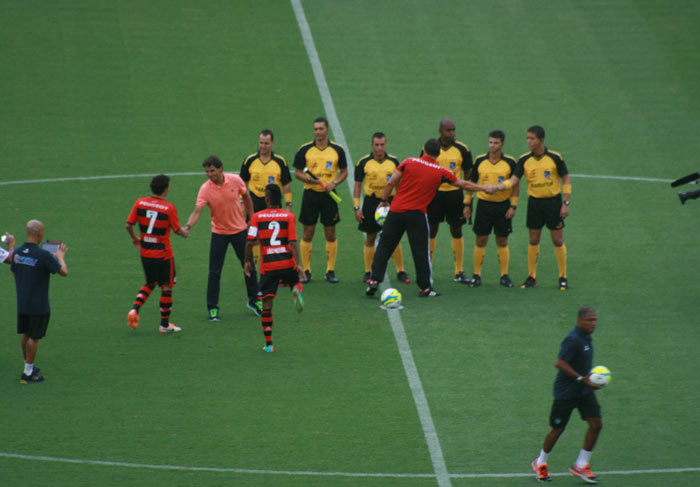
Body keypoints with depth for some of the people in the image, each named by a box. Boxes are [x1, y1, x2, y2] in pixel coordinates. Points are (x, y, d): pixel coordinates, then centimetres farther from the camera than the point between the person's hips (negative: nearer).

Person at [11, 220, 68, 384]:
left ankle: (28, 368, 32)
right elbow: (63, 272, -13)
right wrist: (60, 256, 5)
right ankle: (28, 373, 11)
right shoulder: (43, 255, -21)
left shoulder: (17, 252, -2)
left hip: (22, 303, 6)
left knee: (26, 335, 19)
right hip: (39, 305, -6)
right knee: (33, 338, 4)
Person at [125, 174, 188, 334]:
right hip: (163, 253, -5)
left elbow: (128, 225, -2)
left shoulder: (140, 203, -5)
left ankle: (134, 309, 1)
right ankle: (165, 325, 15)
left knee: (149, 284, 23)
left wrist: (134, 238, 18)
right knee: (166, 287, 9)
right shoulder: (169, 208, -16)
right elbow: (177, 230, -6)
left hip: (145, 253, 5)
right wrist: (184, 232, 18)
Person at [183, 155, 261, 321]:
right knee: (215, 272, -6)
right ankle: (212, 308, 6)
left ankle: (254, 301, 30)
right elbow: (197, 211, -27)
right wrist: (188, 226, -45)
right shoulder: (205, 189, -18)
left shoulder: (235, 180, -12)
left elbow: (246, 197, 6)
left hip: (240, 230, 2)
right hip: (219, 233, -2)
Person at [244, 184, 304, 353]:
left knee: (267, 305, 5)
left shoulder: (257, 217, 0)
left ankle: (268, 343, 4)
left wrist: (247, 261, 9)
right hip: (287, 263, 1)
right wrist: (298, 264, -9)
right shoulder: (289, 216, 0)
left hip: (267, 267, -1)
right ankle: (296, 290, -9)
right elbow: (293, 242, -8)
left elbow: (250, 242, -5)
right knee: (295, 281, 30)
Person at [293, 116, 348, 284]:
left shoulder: (337, 150, 2)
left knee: (330, 234, 2)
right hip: (310, 194, 0)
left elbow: (344, 172, 9)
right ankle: (306, 271, 9)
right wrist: (310, 179, -15)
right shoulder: (305, 150, 0)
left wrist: (334, 183, -9)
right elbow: (297, 172, 4)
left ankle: (330, 271, 10)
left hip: (329, 195, 0)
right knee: (308, 233, 1)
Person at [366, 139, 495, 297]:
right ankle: (425, 288, 10)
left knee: (384, 247, 6)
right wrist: (484, 188, 27)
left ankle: (374, 280, -1)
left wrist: (384, 201, 11)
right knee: (420, 251, 6)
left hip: (396, 211, 1)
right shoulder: (440, 172, 0)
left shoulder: (409, 162, 0)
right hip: (417, 214, -1)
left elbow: (391, 183, -2)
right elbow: (464, 184, 12)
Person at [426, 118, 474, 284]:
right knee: (431, 231, 3)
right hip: (434, 193, 0)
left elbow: (468, 176, 4)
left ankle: (459, 272, 10)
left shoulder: (462, 149, -2)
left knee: (457, 232, 3)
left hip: (455, 193, 0)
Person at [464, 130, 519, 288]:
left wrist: (513, 206, -6)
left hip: (503, 206, -1)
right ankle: (476, 275, 7)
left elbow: (516, 185, 1)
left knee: (502, 242, 4)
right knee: (480, 241, 1)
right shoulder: (479, 161, 0)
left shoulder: (510, 162, -3)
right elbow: (471, 183, 9)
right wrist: (467, 204, 6)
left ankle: (504, 275, 12)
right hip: (484, 205, 1)